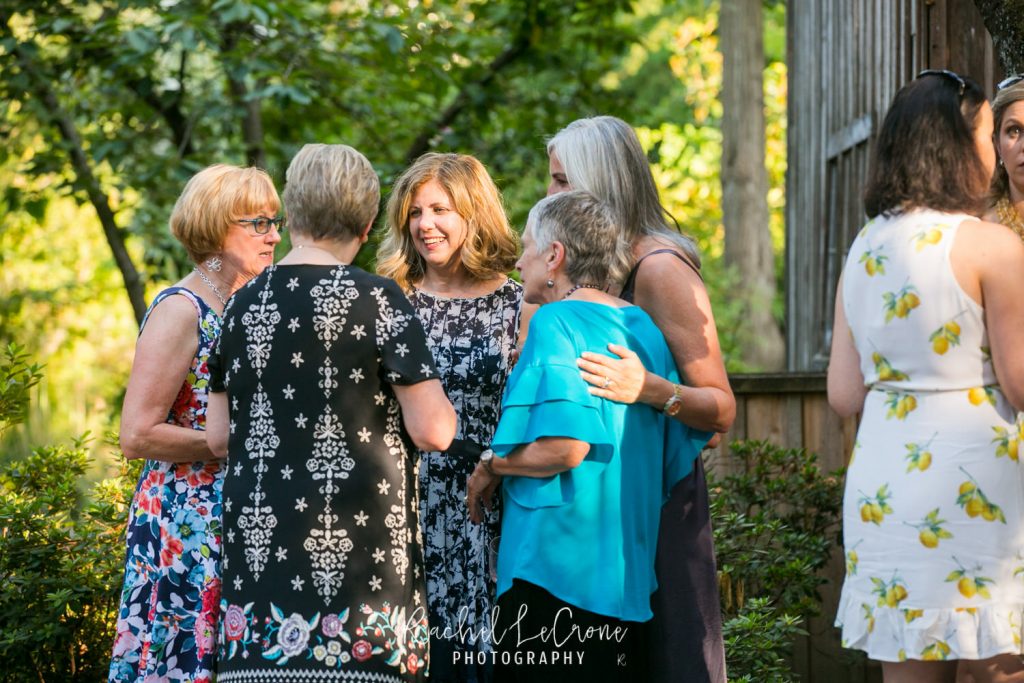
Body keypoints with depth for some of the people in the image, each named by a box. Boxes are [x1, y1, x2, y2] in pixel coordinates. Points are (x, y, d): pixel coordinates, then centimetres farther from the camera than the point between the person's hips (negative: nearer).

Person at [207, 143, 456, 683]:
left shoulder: (243, 305, 8)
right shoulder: (376, 301, -6)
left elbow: (218, 438, 15)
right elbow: (434, 432, -8)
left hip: (260, 540, 4)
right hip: (358, 545, -4)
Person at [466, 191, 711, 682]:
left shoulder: (557, 321, -12)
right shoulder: (641, 326, 11)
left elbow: (565, 446, -23)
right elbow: (680, 442, 16)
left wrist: (490, 466, -8)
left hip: (555, 561, -8)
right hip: (625, 565, 8)